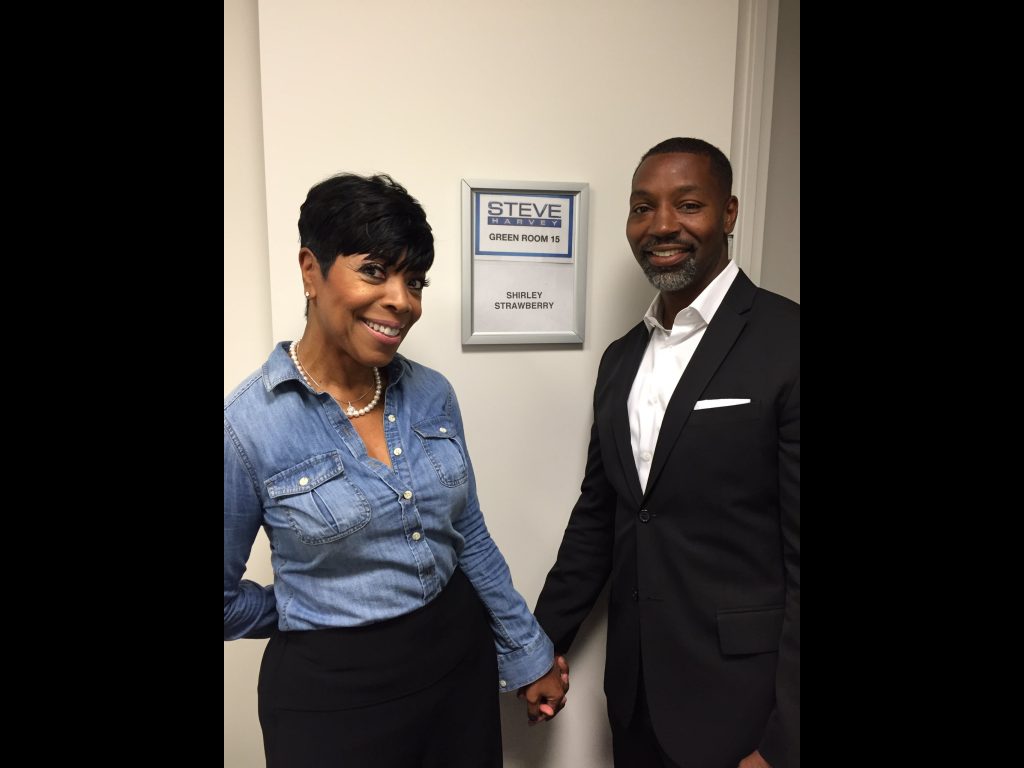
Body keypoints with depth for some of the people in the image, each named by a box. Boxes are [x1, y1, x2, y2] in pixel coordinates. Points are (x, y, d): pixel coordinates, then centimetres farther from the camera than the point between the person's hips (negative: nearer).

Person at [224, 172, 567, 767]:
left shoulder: (432, 393, -6)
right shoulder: (248, 424, -19)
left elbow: (470, 538, 4)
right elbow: (225, 597, -7)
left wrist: (529, 654, 9)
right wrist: (321, 620, 5)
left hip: (462, 658, 5)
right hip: (332, 689, -4)